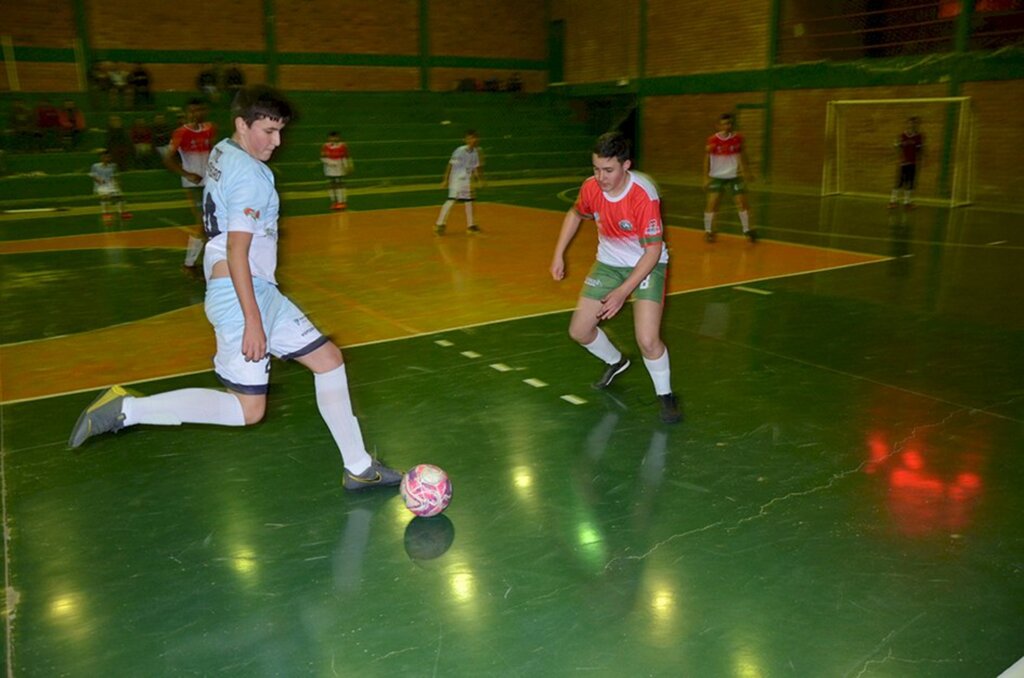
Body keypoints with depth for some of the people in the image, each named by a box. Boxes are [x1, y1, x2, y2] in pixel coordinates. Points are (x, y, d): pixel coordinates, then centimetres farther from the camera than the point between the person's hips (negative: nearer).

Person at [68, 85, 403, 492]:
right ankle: (127, 408, 1)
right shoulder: (250, 175, -16)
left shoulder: (222, 153, 13)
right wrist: (253, 320, -23)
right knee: (247, 409, -7)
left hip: (261, 291, 11)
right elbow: (237, 251, -21)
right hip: (241, 294, -11)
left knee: (328, 359, 9)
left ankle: (359, 468, 13)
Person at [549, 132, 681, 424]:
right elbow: (575, 214, 10)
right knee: (579, 331, 4)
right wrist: (559, 254, 4)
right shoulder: (591, 188, -14)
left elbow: (653, 250, -26)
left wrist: (623, 292, -30)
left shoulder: (644, 194, -30)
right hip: (608, 262, 5)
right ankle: (615, 362, 37)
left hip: (647, 265, -5)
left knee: (647, 340, -21)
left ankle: (665, 395, 8)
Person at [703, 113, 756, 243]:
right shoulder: (713, 140, -12)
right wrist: (706, 177, -9)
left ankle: (747, 230, 12)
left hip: (735, 176, 2)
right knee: (712, 203, -8)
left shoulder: (738, 138, -4)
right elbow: (707, 159, -5)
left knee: (742, 202, 0)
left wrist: (745, 171, 2)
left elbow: (741, 155, 8)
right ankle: (708, 231, 7)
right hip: (717, 176, -2)